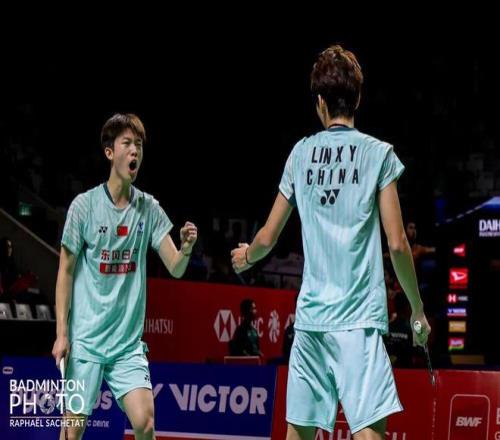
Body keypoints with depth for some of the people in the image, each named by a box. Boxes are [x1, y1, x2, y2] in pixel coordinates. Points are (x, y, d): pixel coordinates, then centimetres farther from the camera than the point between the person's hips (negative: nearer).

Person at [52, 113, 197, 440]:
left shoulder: (149, 208, 2)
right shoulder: (85, 205, -5)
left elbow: (175, 268, -1)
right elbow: (66, 272, 0)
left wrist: (186, 248, -25)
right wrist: (62, 333, -5)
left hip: (129, 342, 2)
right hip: (85, 338, -2)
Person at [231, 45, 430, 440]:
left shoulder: (301, 153, 9)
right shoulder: (378, 154, -1)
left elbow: (268, 238, 16)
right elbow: (397, 243, -5)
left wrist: (246, 256, 39)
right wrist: (418, 309, 6)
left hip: (310, 313, 4)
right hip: (359, 317, -4)